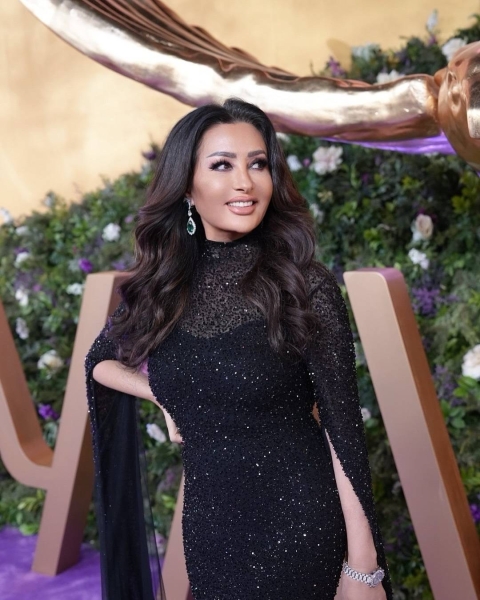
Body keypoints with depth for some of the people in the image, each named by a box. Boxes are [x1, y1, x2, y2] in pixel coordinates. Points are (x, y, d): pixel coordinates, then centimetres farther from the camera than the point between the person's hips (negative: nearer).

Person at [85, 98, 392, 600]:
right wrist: (168, 397, 0)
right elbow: (100, 362, 17)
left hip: (299, 525, -3)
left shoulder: (305, 287, -13)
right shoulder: (160, 287, -2)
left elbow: (343, 428, -12)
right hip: (208, 524, 4)